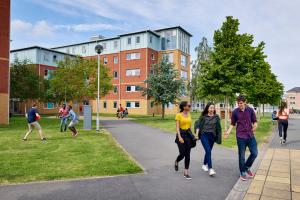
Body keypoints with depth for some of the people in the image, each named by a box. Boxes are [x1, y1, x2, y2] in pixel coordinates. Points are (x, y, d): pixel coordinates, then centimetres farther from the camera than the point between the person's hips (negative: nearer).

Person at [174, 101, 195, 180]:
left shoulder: (189, 115, 9)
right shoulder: (178, 115, -7)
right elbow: (177, 127, -12)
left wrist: (192, 136, 18)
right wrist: (179, 137, -24)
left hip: (188, 135, 5)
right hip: (181, 134, -5)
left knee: (187, 155, 2)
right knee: (182, 154, -2)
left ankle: (186, 173, 9)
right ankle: (176, 162, 33)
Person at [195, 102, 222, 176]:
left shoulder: (216, 117, 5)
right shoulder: (203, 116, -1)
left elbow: (218, 128, 7)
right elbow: (198, 125, 1)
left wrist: (219, 137, 4)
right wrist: (197, 134, -7)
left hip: (212, 136, 3)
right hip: (204, 135, -3)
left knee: (208, 151, 13)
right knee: (208, 151, -15)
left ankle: (204, 165, 35)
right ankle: (210, 169, -15)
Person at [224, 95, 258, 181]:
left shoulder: (250, 110, -1)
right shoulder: (235, 112, -3)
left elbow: (254, 121, 6)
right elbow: (233, 124, 6)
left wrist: (255, 126, -16)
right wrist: (228, 132, -9)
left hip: (250, 135, 2)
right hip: (241, 136, -2)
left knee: (254, 153, 3)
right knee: (241, 155, 6)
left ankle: (247, 167, 28)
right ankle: (243, 173, 22)